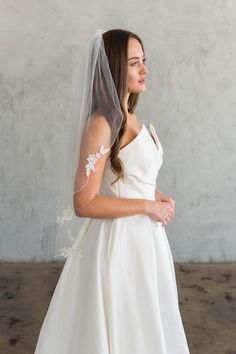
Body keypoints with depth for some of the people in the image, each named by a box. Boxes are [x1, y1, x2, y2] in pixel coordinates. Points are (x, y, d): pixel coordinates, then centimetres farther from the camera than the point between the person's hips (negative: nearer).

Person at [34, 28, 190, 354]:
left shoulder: (129, 120, 7)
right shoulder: (102, 124, -19)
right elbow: (84, 204, -24)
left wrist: (157, 196, 2)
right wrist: (148, 206, -17)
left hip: (143, 237, 9)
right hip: (119, 241, -8)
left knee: (143, 327, 23)